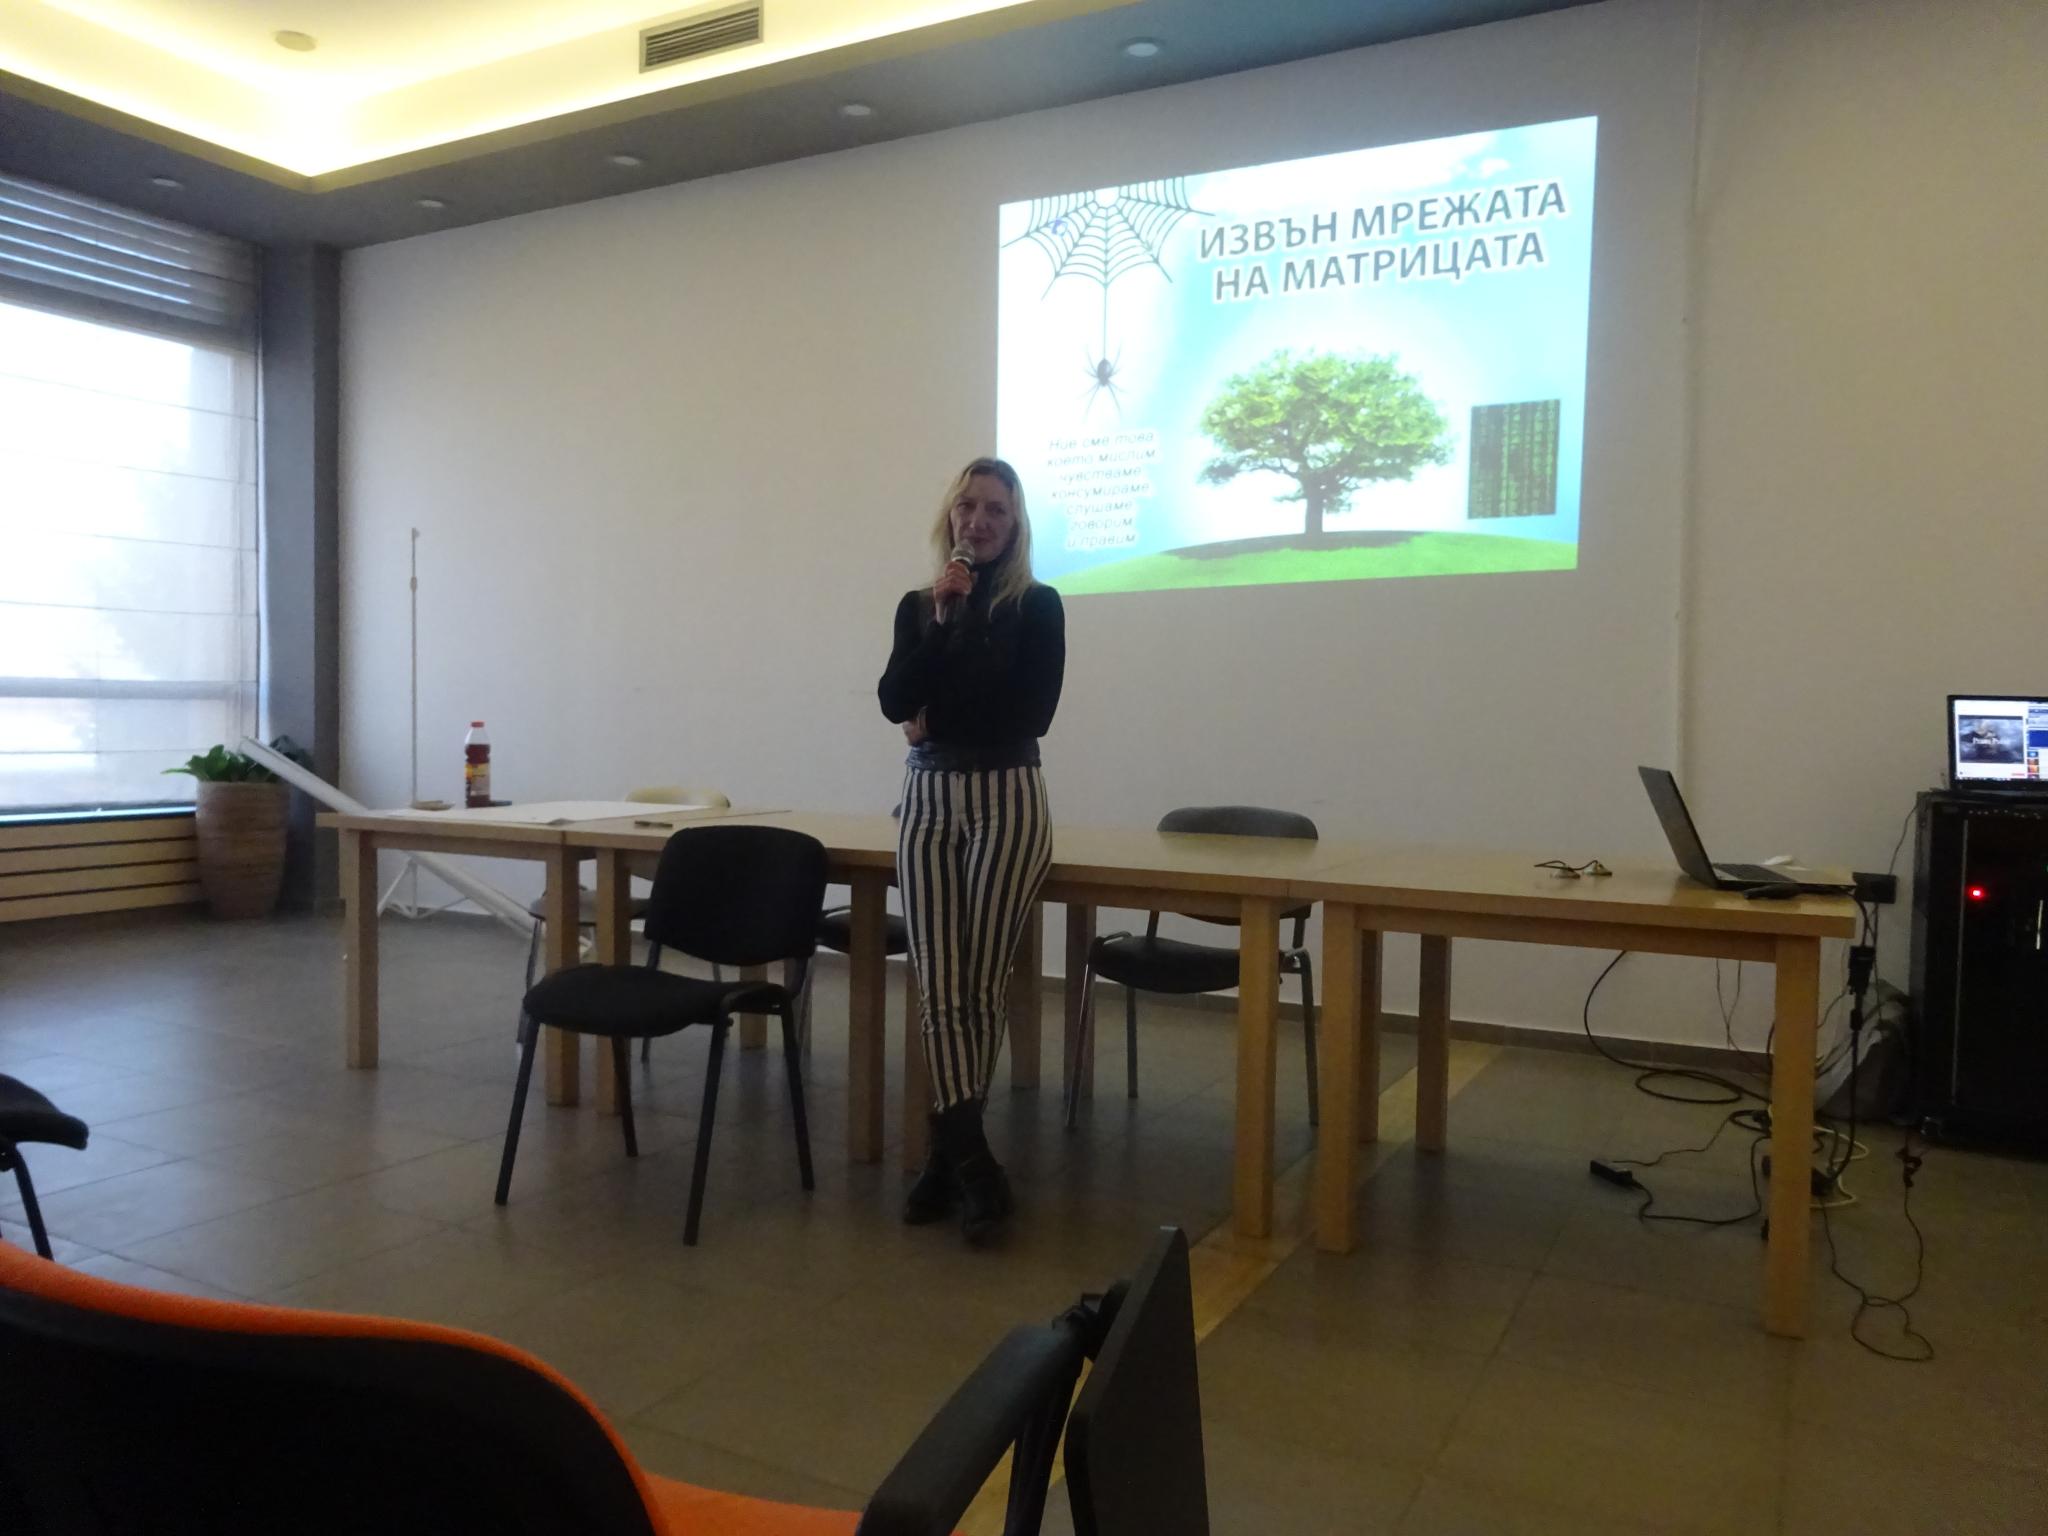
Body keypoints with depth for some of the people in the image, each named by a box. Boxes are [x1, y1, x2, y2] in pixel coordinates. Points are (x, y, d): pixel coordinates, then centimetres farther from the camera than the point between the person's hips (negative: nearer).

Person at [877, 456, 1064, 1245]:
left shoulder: (1038, 605, 1)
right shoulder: (917, 605, 11)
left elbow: (1031, 714, -9)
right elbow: (896, 701, -4)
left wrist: (938, 722, -2)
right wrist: (940, 616, -12)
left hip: (1006, 801, -3)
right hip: (927, 801, 3)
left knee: (981, 986, 0)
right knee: (939, 987, -4)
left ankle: (951, 1152, 13)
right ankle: (972, 1163, 0)